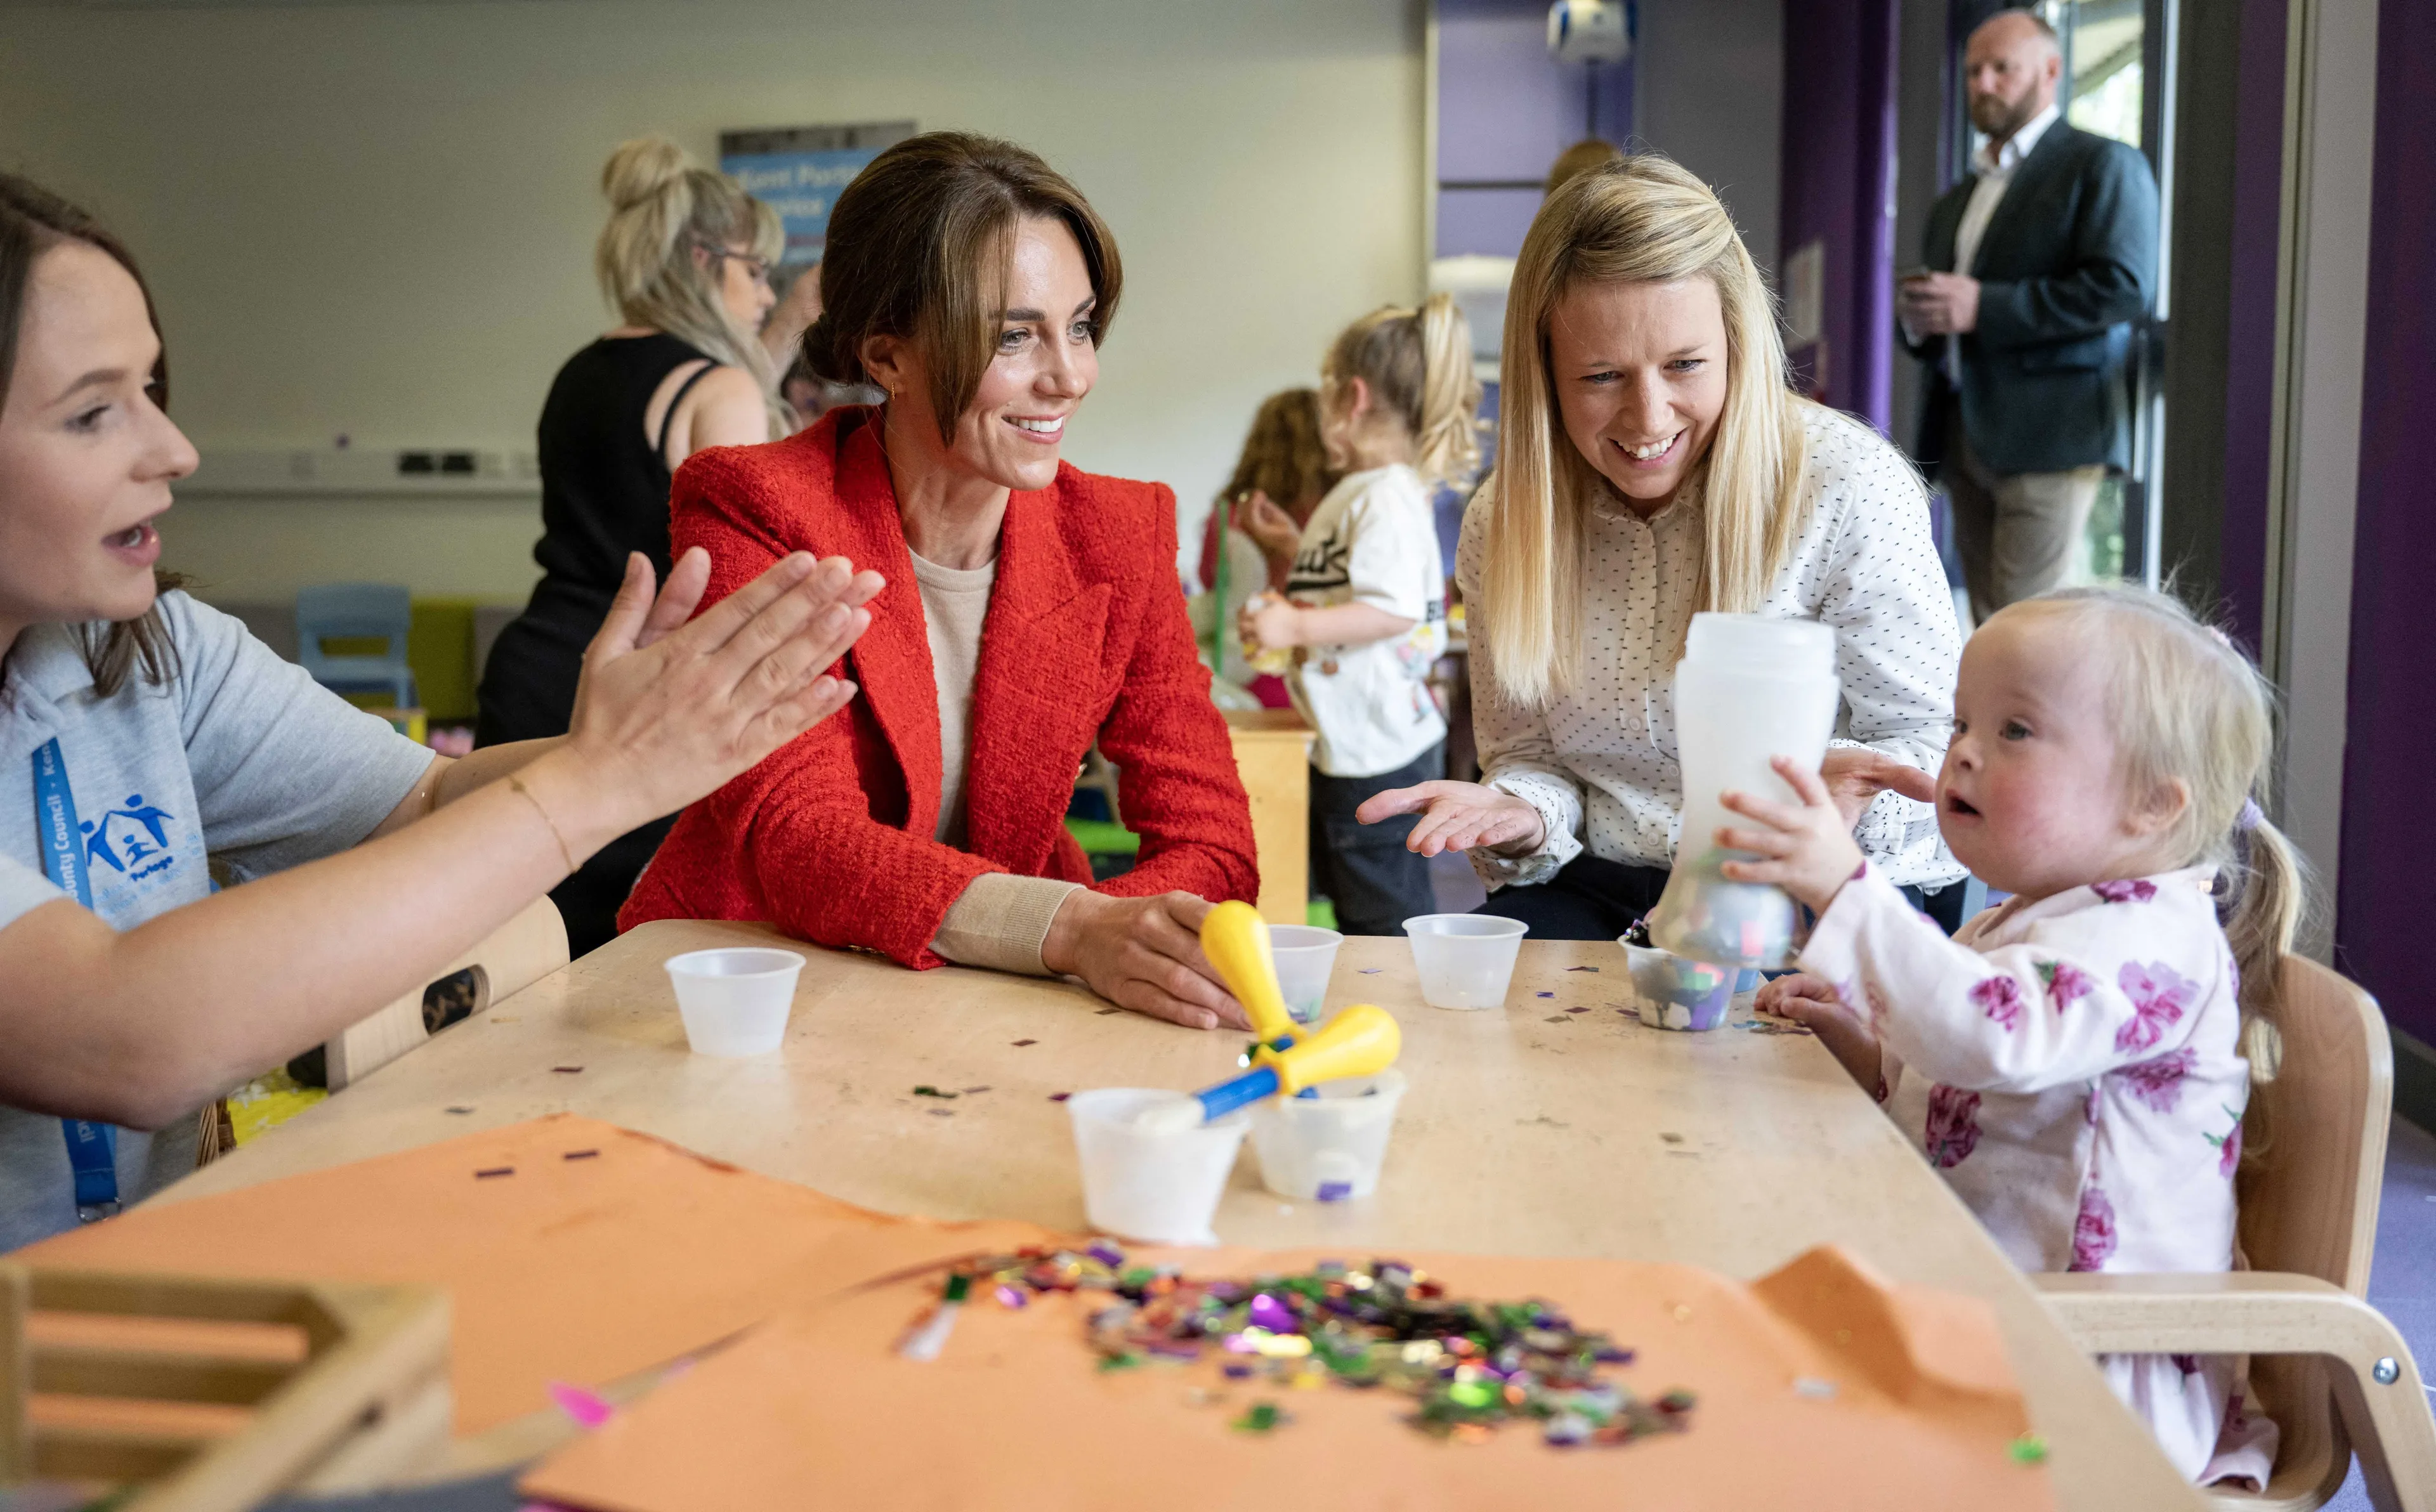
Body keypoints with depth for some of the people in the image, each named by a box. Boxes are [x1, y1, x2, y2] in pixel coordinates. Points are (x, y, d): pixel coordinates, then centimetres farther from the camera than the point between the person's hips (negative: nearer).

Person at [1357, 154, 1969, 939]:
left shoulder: (1849, 491, -11)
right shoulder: (1505, 523, 1)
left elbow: (1937, 740, -6)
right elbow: (1530, 752, 8)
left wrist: (1844, 792, -30)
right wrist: (1520, 817, -17)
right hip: (1608, 893, 4)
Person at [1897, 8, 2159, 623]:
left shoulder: (2104, 166, 0)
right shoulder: (1955, 202, 23)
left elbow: (2124, 286, -13)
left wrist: (1983, 306, -18)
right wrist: (1917, 318, 2)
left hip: (2048, 434, -7)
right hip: (1963, 437, 7)